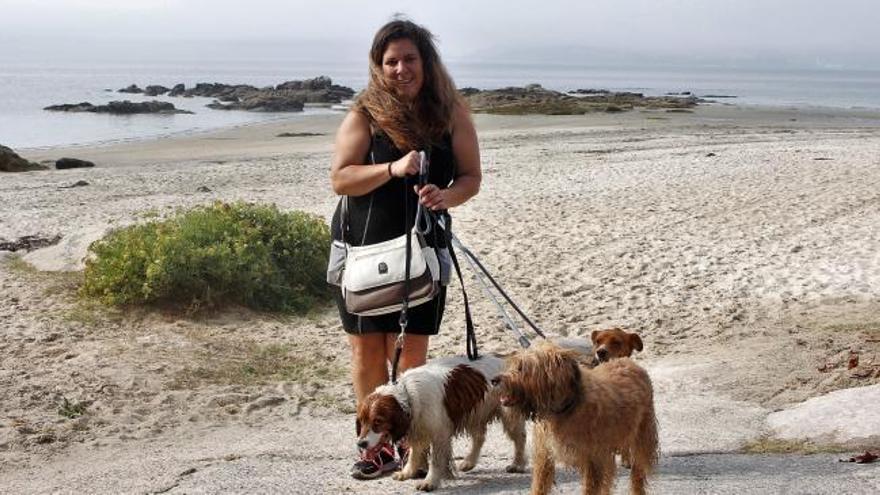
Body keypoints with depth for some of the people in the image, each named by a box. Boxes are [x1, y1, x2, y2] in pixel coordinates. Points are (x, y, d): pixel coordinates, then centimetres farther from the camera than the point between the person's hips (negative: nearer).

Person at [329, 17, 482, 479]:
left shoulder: (452, 114, -1)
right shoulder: (364, 116, -6)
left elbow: (471, 177, 2)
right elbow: (339, 179, -11)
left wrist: (446, 196, -20)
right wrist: (392, 169, -26)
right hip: (363, 247, 0)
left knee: (412, 352, 3)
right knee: (367, 350, 3)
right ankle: (376, 446, 15)